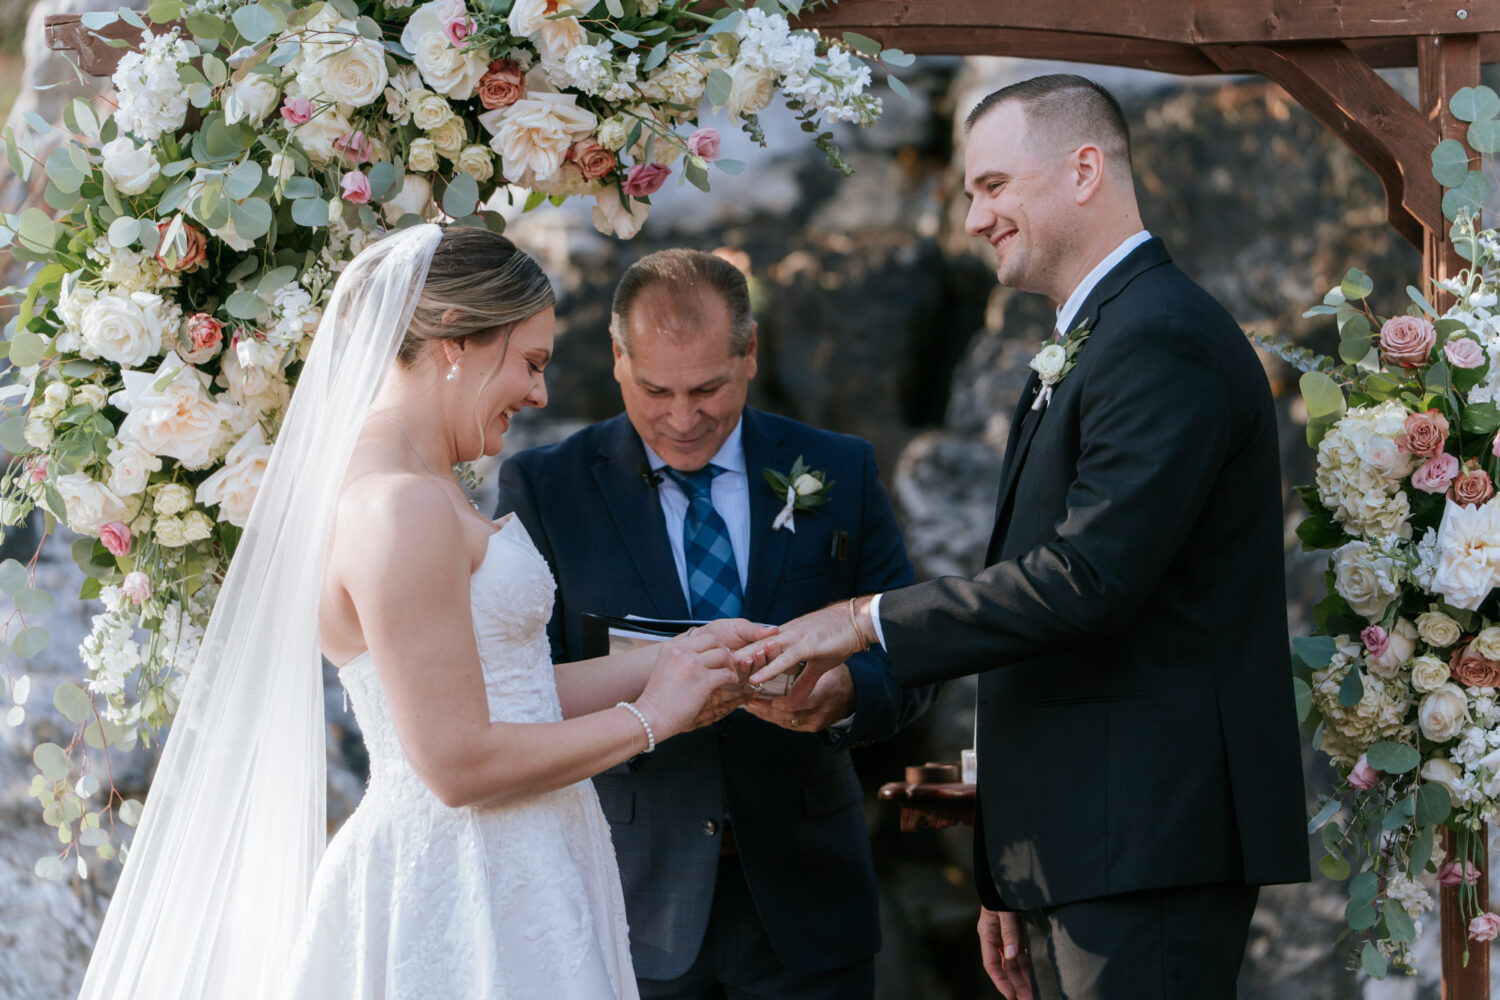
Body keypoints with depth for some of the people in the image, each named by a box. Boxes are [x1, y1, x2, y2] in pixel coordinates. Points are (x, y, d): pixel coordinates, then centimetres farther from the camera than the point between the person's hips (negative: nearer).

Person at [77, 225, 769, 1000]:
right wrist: (648, 718, -10)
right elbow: (459, 764, -20)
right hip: (468, 900, -10)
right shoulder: (399, 508, -18)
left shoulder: (419, 493, 13)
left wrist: (671, 663, 10)